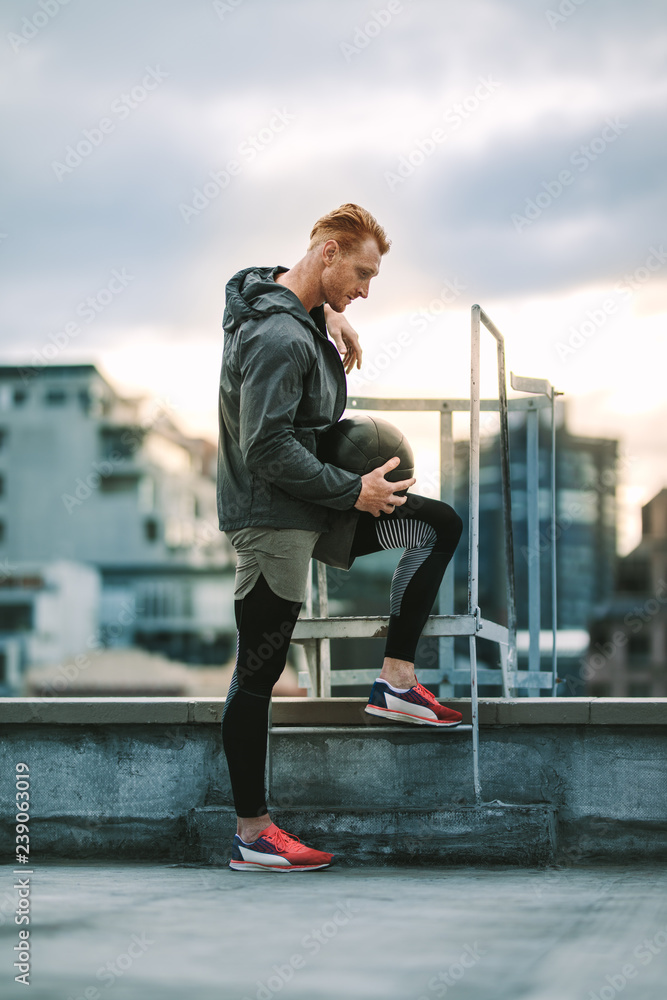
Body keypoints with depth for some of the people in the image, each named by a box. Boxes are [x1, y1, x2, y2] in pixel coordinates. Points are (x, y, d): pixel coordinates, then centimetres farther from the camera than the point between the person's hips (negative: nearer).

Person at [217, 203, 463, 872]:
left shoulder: (300, 312, 8)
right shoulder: (278, 336, -22)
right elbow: (267, 447, -28)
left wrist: (331, 315, 14)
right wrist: (353, 492, -20)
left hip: (312, 507, 10)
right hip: (273, 520, -10)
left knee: (440, 526, 12)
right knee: (258, 673, -3)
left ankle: (395, 683, 9)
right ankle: (251, 837, 4)